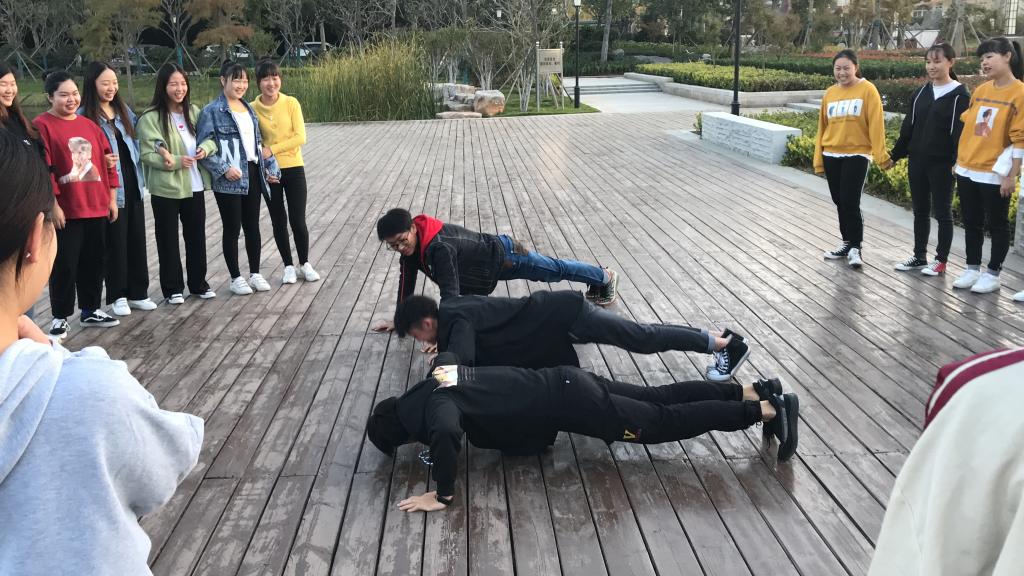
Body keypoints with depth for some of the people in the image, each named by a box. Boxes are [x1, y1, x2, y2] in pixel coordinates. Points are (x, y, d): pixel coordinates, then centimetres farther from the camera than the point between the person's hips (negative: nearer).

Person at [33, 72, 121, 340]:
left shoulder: (90, 125, 12)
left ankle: (90, 311, 26)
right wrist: (52, 204, -15)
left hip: (96, 208, 6)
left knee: (94, 262, 13)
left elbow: (107, 162, 15)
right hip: (65, 211, -6)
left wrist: (112, 198, 12)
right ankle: (60, 317, 10)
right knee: (64, 265, -1)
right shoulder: (41, 126, -8)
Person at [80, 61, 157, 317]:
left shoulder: (124, 111, 11)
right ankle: (117, 296, 15)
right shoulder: (84, 116, -10)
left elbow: (137, 140, 21)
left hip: (132, 185, 6)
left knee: (137, 239, 9)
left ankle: (138, 293, 20)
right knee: (116, 242, 2)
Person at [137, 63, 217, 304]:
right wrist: (175, 161, -26)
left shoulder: (193, 111, 7)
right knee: (168, 240, 6)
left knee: (197, 236, 14)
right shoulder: (150, 117, -12)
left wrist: (206, 147, -9)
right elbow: (146, 154, -15)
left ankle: (198, 283, 28)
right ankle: (173, 288, 18)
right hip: (166, 189, -5)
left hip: (194, 186, 5)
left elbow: (210, 137, 14)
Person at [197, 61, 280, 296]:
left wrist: (271, 167, 10)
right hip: (229, 180, -6)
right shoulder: (212, 111, -8)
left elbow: (258, 142, 18)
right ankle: (236, 278, 14)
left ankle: (255, 273, 24)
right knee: (232, 228, 3)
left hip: (252, 176, 6)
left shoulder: (248, 109, 12)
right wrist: (224, 169, -19)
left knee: (252, 226, 12)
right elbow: (203, 147, -12)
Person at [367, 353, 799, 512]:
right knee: (661, 398, 14)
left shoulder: (431, 407, -17)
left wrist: (443, 495, -30)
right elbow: (448, 353, 31)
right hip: (563, 384, 8)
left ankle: (768, 410, 1)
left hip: (566, 403, -8)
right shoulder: (436, 380, 8)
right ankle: (753, 391, 18)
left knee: (665, 422, -2)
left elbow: (447, 433, -41)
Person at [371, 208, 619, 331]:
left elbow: (450, 293, -45)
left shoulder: (440, 247, -41)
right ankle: (599, 280, 45)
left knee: (556, 270, 15)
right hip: (490, 265, 7)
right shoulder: (412, 243, -15)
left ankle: (606, 277, 39)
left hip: (502, 255, -7)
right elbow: (407, 281, -3)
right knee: (555, 270, 25)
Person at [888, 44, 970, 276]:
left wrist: (959, 160, -20)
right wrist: (895, 155, 14)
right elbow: (908, 127, 14)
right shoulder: (921, 93, 10)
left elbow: (962, 131, -11)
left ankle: (941, 261, 12)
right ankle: (919, 256, 23)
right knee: (920, 211, 12)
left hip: (942, 164, -6)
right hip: (917, 161, 6)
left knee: (942, 212, 4)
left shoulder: (959, 96, -7)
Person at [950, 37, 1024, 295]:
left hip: (994, 174, -6)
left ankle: (992, 275, 15)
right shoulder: (980, 91, 9)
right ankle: (972, 269, 25)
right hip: (967, 170, 6)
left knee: (997, 225, 6)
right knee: (971, 223, 13)